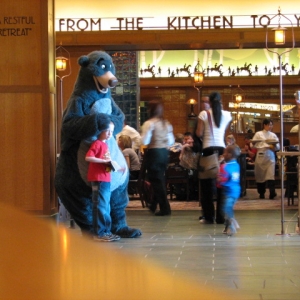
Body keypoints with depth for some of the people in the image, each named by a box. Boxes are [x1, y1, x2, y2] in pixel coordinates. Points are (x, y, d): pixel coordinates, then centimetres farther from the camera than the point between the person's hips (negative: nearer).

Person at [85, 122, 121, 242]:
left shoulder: (104, 145, 17)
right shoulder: (97, 144, -10)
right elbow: (88, 157, -23)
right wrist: (104, 161, -22)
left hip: (106, 180, 10)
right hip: (99, 179, -10)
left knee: (106, 206, 13)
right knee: (100, 206, -7)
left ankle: (106, 231, 19)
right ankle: (99, 233, -4)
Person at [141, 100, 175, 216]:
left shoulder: (149, 123, -11)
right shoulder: (166, 123, 9)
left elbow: (145, 141, -16)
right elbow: (171, 141, 10)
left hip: (154, 152, -7)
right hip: (165, 152, 7)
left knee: (157, 180, 0)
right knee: (160, 179, 17)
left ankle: (165, 208, -2)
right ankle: (154, 205, 29)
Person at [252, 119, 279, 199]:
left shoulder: (273, 135, 12)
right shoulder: (258, 134, 4)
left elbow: (278, 147, 9)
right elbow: (256, 145, -3)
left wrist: (274, 146, -12)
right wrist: (268, 146, -13)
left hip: (270, 157, 1)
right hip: (261, 156, -1)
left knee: (271, 174, -14)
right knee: (260, 175, 3)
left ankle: (272, 192, -24)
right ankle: (261, 193, 15)